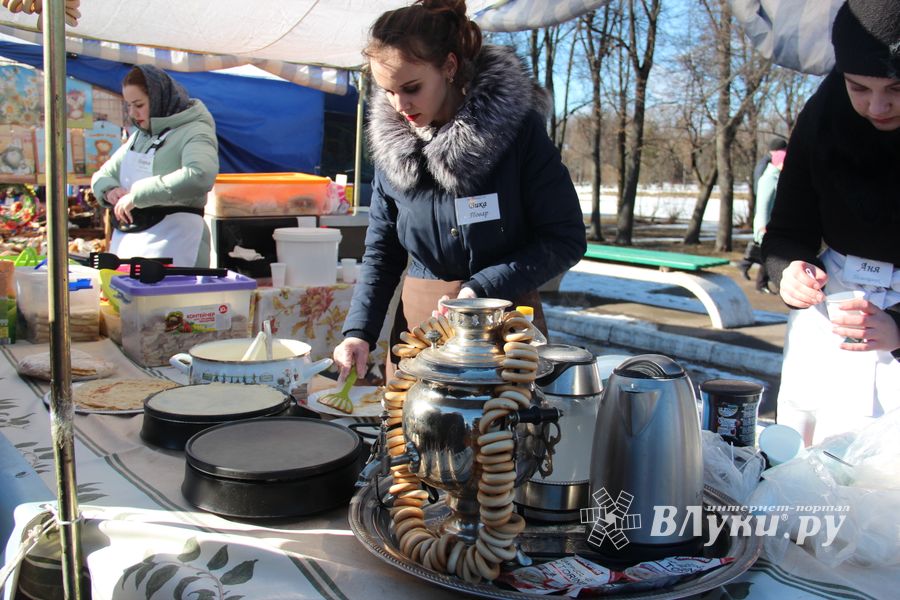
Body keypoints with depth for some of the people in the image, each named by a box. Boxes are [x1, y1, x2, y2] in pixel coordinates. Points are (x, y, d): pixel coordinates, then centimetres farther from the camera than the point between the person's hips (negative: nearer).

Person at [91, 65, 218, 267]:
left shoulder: (194, 131, -5)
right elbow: (102, 175, 26)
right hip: (128, 241, 7)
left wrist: (136, 195, -22)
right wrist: (109, 190, 0)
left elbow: (200, 176, -26)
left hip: (172, 245, -7)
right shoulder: (139, 136, 18)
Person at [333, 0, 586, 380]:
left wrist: (480, 289, -17)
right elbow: (382, 251, 7)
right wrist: (359, 330, -6)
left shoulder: (517, 126, -13)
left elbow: (566, 240, -10)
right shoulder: (391, 140, 0)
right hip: (417, 321, 3)